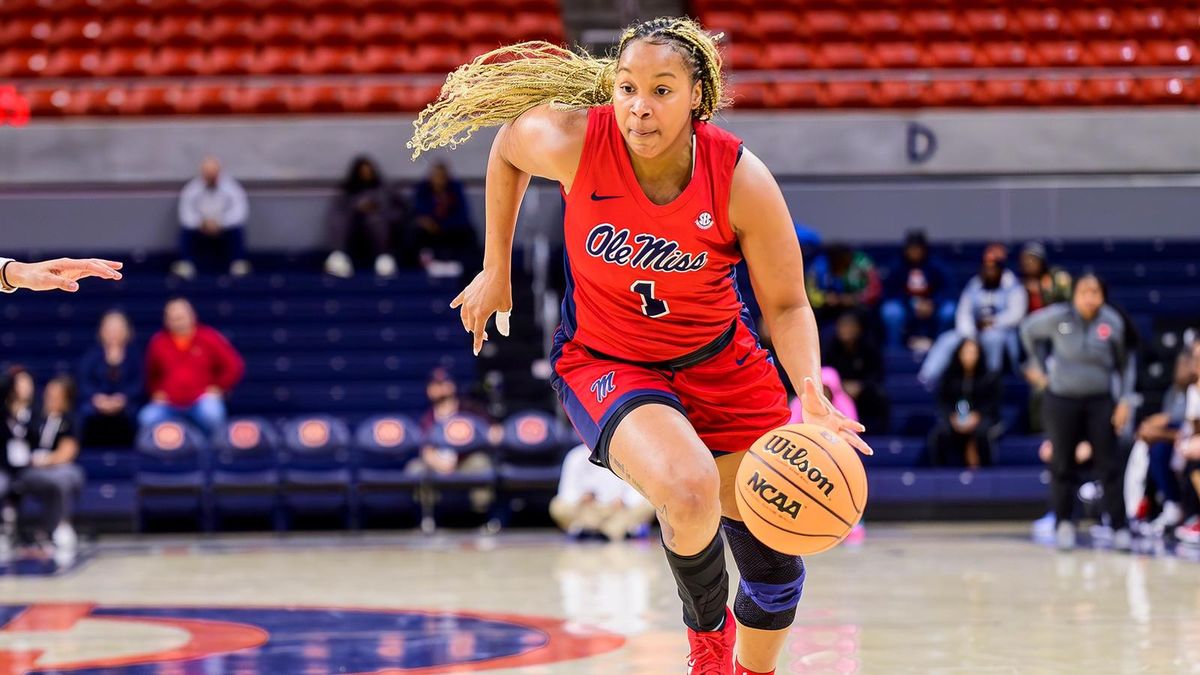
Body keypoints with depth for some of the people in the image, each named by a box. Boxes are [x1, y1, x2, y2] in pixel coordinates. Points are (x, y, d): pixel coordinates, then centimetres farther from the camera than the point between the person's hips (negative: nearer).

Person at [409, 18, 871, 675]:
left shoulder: (742, 180, -22)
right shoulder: (570, 141, -24)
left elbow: (786, 305, -13)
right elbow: (507, 149, 1)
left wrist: (811, 393, -31)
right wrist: (495, 272, 6)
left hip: (719, 362, 2)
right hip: (604, 363, -2)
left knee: (774, 555, 9)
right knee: (689, 490, -32)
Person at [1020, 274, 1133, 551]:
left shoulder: (1112, 323, -6)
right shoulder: (1057, 317, -10)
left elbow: (1122, 365, 5)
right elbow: (1029, 329, 10)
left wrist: (1125, 399, -3)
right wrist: (1039, 365, 8)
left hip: (1100, 402, 0)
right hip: (1061, 401, 0)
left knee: (1109, 466, -3)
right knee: (1062, 466, 7)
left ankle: (1120, 528, 0)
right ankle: (1064, 524, 21)